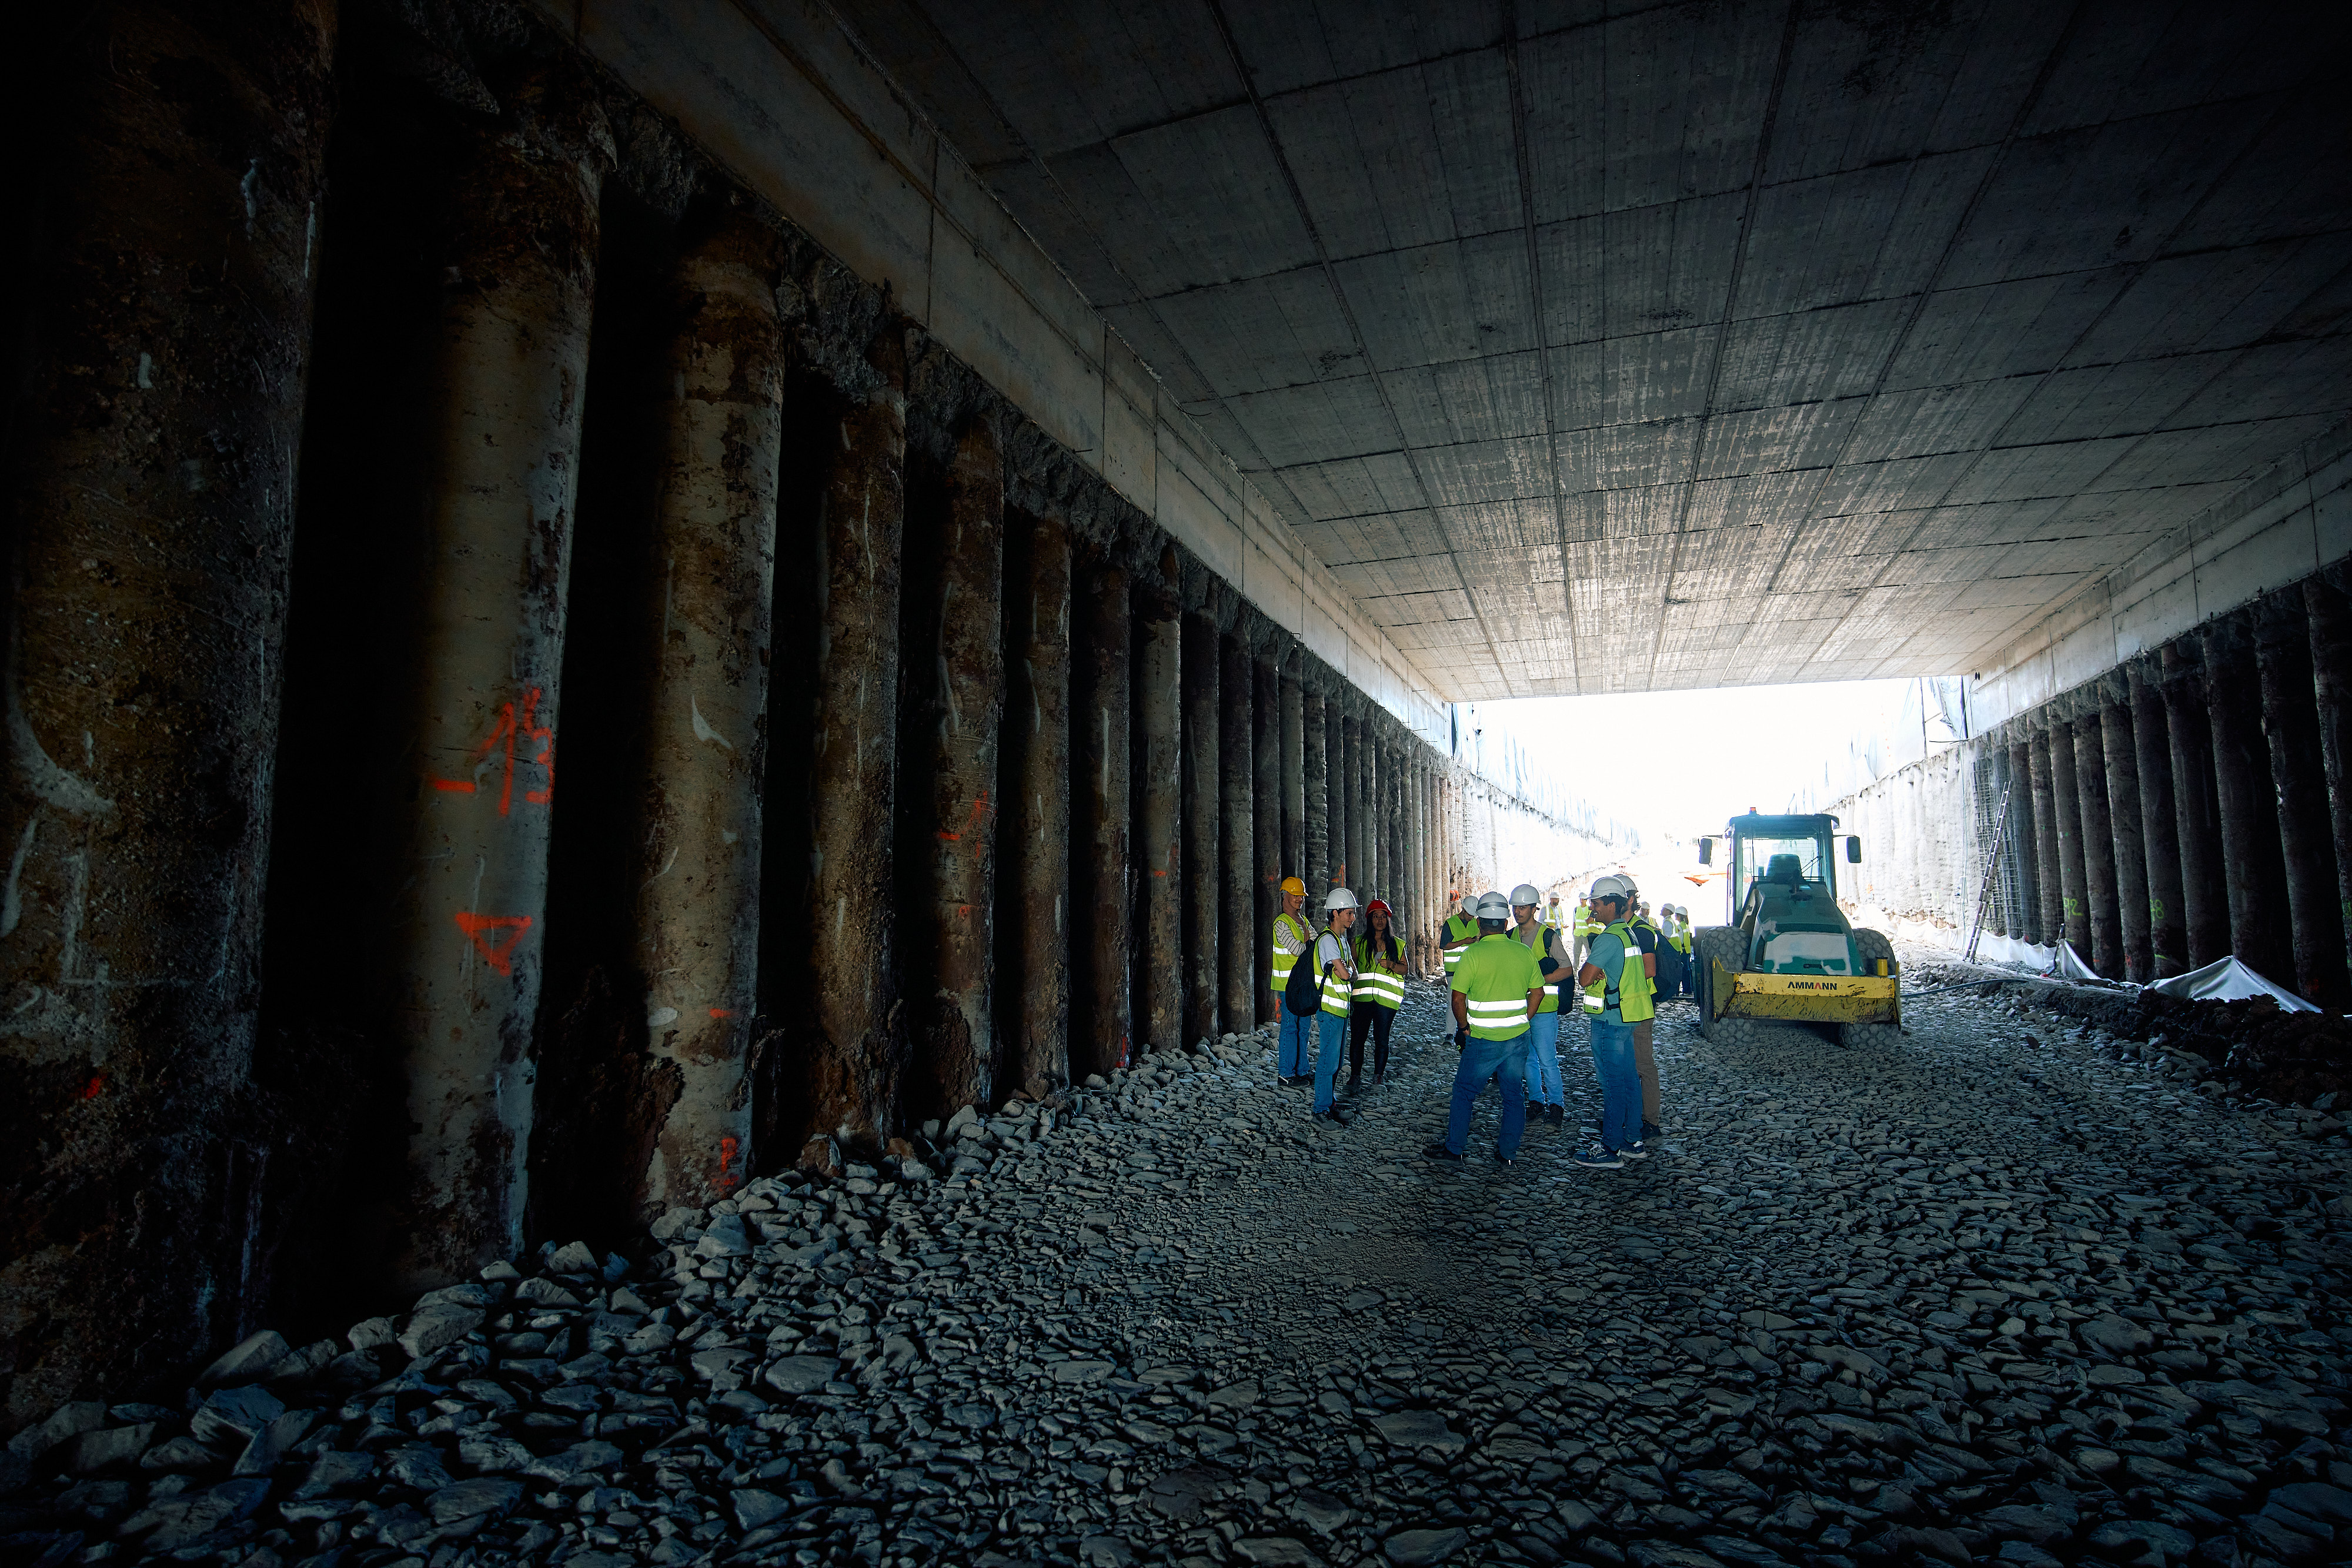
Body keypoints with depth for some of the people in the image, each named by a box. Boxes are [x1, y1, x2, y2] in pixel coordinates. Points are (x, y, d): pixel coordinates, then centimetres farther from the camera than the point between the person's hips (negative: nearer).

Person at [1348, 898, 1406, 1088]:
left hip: (1386, 999, 0)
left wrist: (1392, 965, -10)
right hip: (1362, 998, 0)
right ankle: (1355, 1076, 12)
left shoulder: (1397, 944, 11)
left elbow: (1405, 968, 11)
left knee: (1381, 1039, 4)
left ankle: (1379, 1076, 19)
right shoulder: (1359, 942, 10)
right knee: (1357, 1038, 0)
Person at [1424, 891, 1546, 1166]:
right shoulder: (1526, 953, 1)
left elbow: (1458, 999, -11)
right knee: (1514, 1095, 15)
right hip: (1518, 1038, 4)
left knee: (1464, 1092, 10)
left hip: (1485, 1040, -4)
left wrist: (1465, 1027, 4)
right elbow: (1538, 992, 9)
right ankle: (1508, 1151, 22)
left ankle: (1453, 1148, 17)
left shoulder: (1473, 954, -13)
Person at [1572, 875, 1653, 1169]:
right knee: (1628, 1079, 15)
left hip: (1609, 1021, -10)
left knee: (1613, 1083, -4)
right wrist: (1599, 973, 3)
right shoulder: (1629, 932, 11)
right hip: (1627, 1016, 10)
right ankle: (1633, 1142, 24)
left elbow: (1584, 979, -22)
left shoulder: (1609, 938, -20)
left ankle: (1611, 1150, 2)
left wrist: (1584, 970, 0)